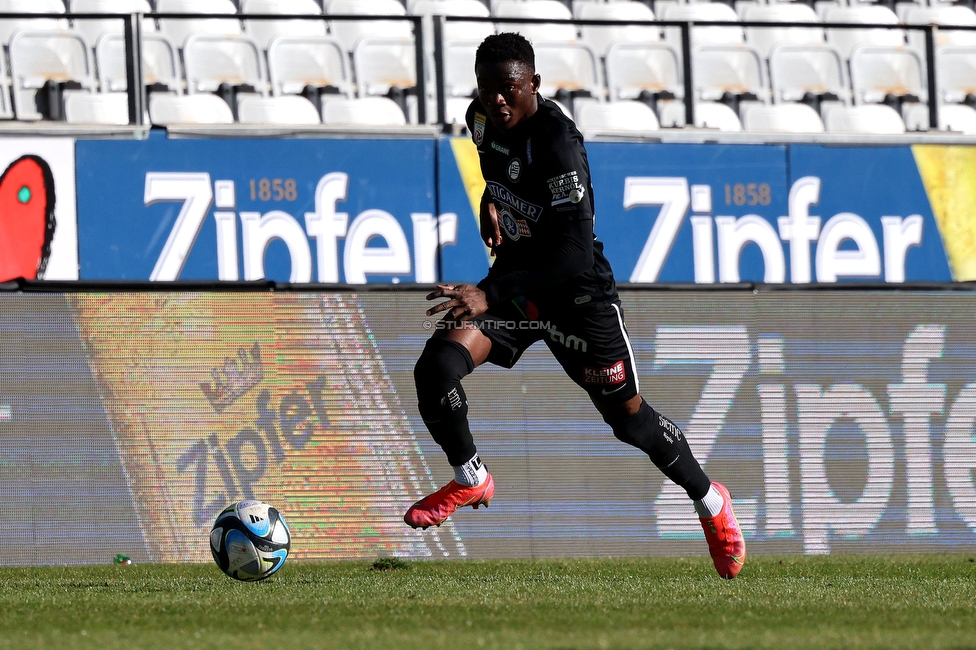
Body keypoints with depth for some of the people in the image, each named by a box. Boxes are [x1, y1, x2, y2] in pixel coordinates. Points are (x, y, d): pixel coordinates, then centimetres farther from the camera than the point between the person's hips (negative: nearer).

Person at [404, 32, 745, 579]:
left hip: (578, 289, -6)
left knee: (629, 417, 5)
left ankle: (710, 501, 31)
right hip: (515, 278, 6)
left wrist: (492, 296, -45)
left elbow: (573, 257, -36)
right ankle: (471, 480, 6)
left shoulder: (558, 144, -29)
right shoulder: (484, 117, -5)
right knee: (435, 367, -18)